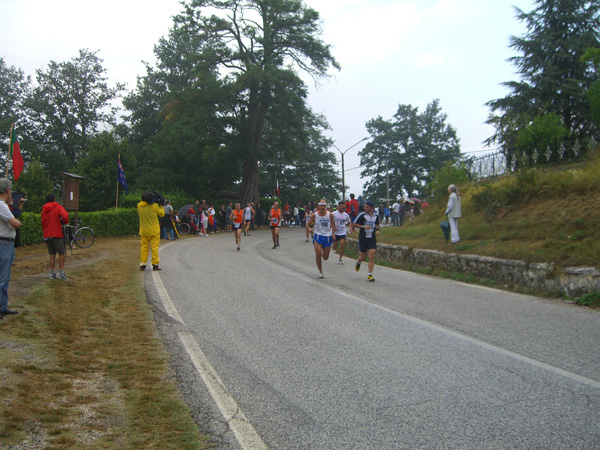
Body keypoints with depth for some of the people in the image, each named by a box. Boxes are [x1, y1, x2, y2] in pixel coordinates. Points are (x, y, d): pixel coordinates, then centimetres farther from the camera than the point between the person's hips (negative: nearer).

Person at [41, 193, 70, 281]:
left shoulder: (44, 210, 15)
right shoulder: (58, 207, -4)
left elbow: (43, 223, 18)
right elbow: (65, 217, -18)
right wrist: (63, 222, 0)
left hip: (46, 235, 6)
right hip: (56, 234, -6)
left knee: (52, 255, 11)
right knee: (62, 254, -2)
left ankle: (52, 273, 10)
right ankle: (61, 273, -7)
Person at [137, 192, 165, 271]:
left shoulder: (139, 206, -2)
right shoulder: (154, 206, -14)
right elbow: (162, 214, -3)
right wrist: (160, 206, 8)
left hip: (143, 231, 4)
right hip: (154, 231, -3)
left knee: (143, 247, 10)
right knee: (154, 247, 2)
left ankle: (142, 265, 10)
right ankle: (155, 265, 4)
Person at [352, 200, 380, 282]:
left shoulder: (376, 216, 4)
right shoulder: (362, 215, -9)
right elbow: (353, 224, -5)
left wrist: (377, 230, 2)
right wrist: (363, 226, -16)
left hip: (372, 239, 2)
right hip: (363, 238, -2)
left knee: (372, 256, -9)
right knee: (363, 257, 5)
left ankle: (370, 274, -3)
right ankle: (358, 261, 43)